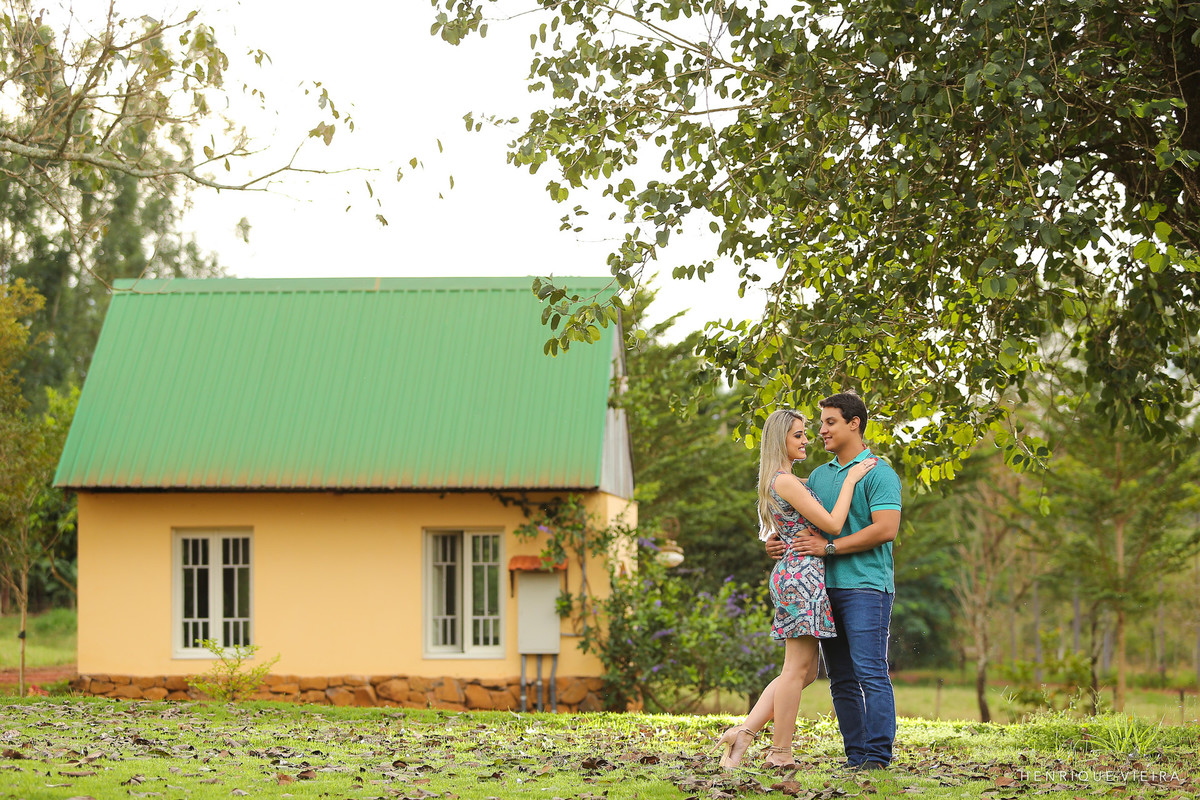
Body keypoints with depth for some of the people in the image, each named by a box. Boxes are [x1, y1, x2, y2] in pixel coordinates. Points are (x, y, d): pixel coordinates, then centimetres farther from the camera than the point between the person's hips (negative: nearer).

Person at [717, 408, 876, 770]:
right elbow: (832, 524, -14)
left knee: (804, 671, 10)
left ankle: (744, 731, 5)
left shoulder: (778, 481, 18)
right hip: (803, 574, -10)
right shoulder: (786, 482, -13)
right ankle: (780, 753, -1)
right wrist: (850, 479, -7)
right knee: (797, 668, -5)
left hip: (791, 574, 10)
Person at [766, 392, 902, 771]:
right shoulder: (819, 476, 19)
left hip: (865, 587, -7)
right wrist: (775, 541, 1)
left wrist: (829, 547, -16)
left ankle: (878, 754, -9)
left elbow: (886, 529, -15)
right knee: (841, 680, 6)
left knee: (871, 672, -10)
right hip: (826, 588, 7)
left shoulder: (878, 473, -4)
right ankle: (856, 755, 9)